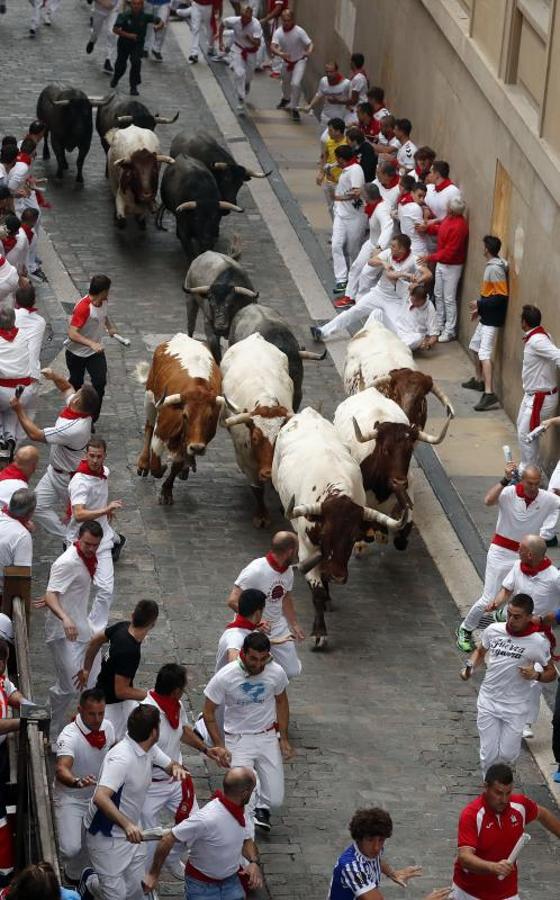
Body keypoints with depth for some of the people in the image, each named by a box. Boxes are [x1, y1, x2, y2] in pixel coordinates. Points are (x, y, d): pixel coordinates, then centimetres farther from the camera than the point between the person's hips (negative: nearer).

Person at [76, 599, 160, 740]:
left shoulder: (123, 627, -10)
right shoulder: (129, 652, -34)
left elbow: (95, 641, 8)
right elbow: (121, 691, -28)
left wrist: (86, 669, 22)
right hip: (111, 703, -9)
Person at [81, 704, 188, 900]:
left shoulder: (149, 750, 0)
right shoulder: (121, 758, -29)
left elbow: (170, 765, 15)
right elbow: (101, 797, -40)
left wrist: (177, 768, -11)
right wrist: (127, 824, -52)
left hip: (131, 832, 8)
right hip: (106, 835, -8)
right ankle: (89, 881, 28)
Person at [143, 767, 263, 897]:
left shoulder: (240, 812, -7)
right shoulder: (206, 819, -32)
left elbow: (246, 840, 11)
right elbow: (167, 841, -25)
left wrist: (254, 862, -10)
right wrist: (153, 875, -17)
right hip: (202, 885, -7)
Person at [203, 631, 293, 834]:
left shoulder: (276, 672, -13)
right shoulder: (225, 677, -21)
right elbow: (208, 712, -8)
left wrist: (283, 739, 6)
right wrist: (219, 746, -11)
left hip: (268, 737, 2)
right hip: (238, 739, -2)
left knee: (275, 799, 0)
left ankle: (262, 807, 35)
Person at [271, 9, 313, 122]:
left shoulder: (299, 31, -27)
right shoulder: (278, 32, -22)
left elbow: (310, 43, -27)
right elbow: (273, 47, -33)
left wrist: (309, 51, -51)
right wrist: (280, 53, -55)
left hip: (299, 61, -4)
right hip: (286, 61, 4)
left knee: (296, 84, -20)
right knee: (285, 82, 25)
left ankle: (294, 108, -3)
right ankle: (286, 99, 58)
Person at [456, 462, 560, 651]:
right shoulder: (509, 493, -19)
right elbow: (488, 501, -37)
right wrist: (505, 480, -45)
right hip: (501, 553, -3)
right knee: (488, 600, -1)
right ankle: (465, 631, 21)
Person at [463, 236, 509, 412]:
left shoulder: (495, 269, -22)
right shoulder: (491, 266, 8)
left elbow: (501, 297, -24)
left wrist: (480, 304, -19)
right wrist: (480, 309, 15)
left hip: (492, 319, -11)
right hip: (486, 316, 11)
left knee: (484, 354, -17)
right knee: (474, 347, 26)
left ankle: (489, 394, -23)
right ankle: (479, 380, 44)